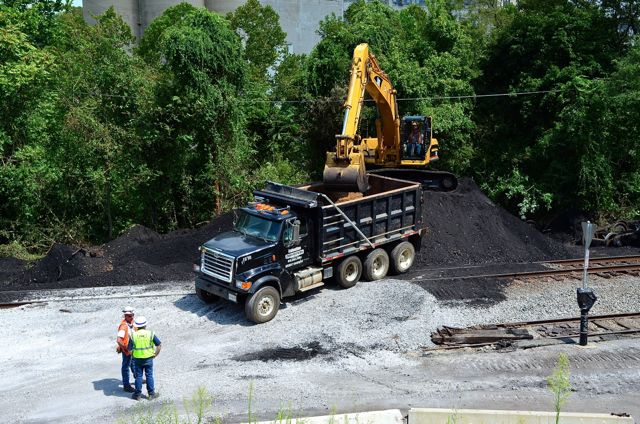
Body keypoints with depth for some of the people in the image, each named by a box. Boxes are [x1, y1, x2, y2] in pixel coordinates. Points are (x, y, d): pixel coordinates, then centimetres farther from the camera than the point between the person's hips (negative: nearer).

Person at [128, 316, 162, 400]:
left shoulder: (133, 335, -6)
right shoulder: (150, 333, -6)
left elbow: (130, 349, -5)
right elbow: (159, 345, -3)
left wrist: (133, 354, 14)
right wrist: (156, 354, 7)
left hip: (137, 359, 0)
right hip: (148, 358, 0)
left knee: (138, 376, 9)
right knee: (149, 376, 8)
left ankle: (137, 394, 15)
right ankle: (151, 393, 13)